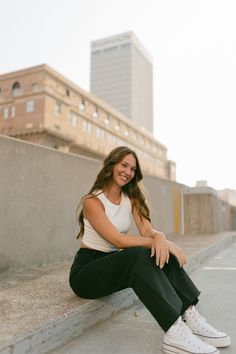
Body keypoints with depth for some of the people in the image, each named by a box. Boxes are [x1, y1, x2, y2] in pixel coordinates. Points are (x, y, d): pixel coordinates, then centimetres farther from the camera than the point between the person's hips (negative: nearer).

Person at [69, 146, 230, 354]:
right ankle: (174, 331, -37)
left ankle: (190, 317, -22)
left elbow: (147, 231, -8)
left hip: (114, 265, 6)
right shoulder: (92, 201, -14)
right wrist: (159, 242, -30)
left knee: (161, 253, -19)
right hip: (86, 270, -6)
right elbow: (118, 240, -25)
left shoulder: (131, 198, 7)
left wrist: (160, 237, -32)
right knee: (139, 255, -33)